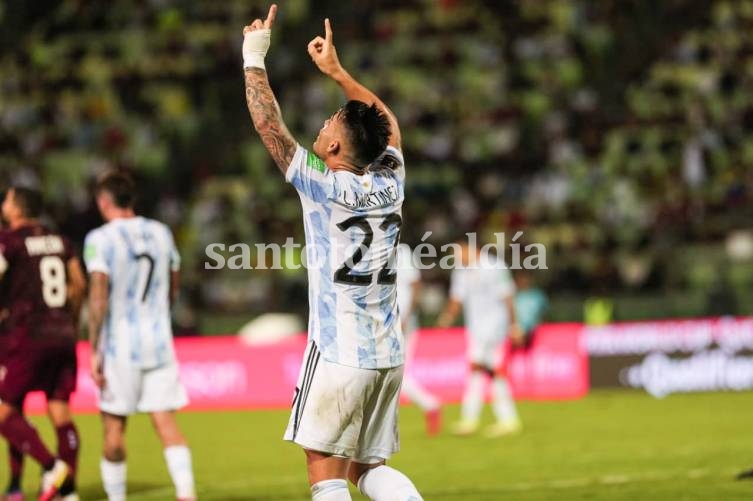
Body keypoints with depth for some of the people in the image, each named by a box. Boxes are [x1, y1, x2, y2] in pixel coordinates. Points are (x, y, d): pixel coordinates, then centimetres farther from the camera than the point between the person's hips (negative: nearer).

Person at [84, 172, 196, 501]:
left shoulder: (100, 239, -9)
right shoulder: (160, 233, 8)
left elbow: (98, 297, -16)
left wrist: (95, 351, -13)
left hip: (120, 345, -4)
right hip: (160, 341, 4)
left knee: (114, 426, 8)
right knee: (166, 423, -1)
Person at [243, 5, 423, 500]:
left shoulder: (325, 187, -9)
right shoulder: (390, 183, 6)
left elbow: (268, 124, -7)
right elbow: (388, 123, 26)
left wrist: (254, 56, 4)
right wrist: (336, 70, 32)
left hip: (338, 355, -6)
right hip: (389, 354, 6)